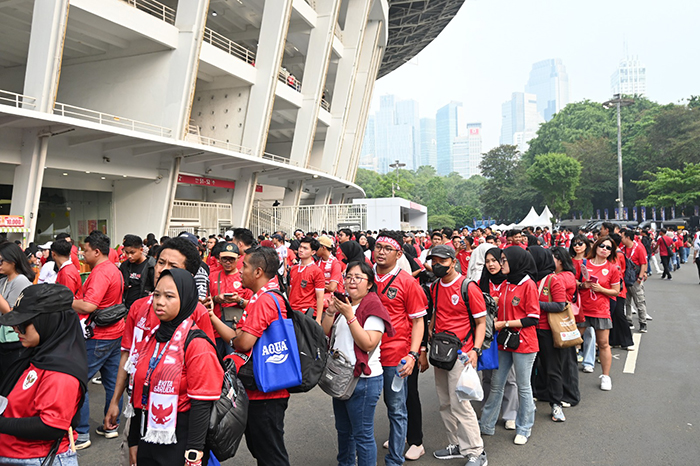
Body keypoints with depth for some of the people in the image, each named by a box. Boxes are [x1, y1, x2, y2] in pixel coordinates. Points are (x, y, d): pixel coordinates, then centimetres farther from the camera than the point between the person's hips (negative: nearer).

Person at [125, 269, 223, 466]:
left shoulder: (197, 344, -17)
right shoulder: (150, 339, 5)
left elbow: (201, 405, -17)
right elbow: (140, 393, 10)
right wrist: (134, 441, 13)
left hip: (179, 442, -6)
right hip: (148, 437, 6)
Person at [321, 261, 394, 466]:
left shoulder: (373, 307, -15)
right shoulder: (344, 303, 11)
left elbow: (368, 344, -24)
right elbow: (326, 332, 9)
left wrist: (349, 316, -27)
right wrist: (331, 310, -6)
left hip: (364, 379, -9)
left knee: (362, 434, 3)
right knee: (343, 430, 24)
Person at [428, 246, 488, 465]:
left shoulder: (468, 287, -12)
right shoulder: (435, 287, 7)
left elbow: (481, 322, -9)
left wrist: (475, 350, -18)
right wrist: (430, 332, 9)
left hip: (460, 353, -7)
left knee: (459, 402, -6)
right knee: (445, 403, 13)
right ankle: (456, 445, 28)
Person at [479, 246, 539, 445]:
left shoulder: (528, 285, -12)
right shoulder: (506, 284, 10)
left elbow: (533, 318, -15)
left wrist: (505, 324, -16)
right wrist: (495, 322, 1)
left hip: (523, 343, -7)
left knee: (523, 386, 8)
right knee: (496, 384, 13)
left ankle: (524, 429, 24)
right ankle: (487, 425, 24)